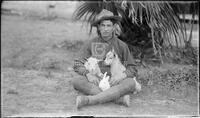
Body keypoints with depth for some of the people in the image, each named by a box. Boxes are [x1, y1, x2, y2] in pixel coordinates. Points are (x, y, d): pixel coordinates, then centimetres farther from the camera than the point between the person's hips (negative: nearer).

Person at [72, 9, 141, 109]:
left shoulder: (121, 46, 3)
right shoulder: (91, 44, 5)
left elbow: (132, 69, 2)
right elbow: (78, 64, 1)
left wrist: (121, 77, -20)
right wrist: (88, 75, -20)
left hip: (113, 83, 0)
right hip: (95, 84, 1)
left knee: (130, 83, -31)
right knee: (76, 81, -28)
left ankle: (88, 100, -38)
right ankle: (119, 98, -33)